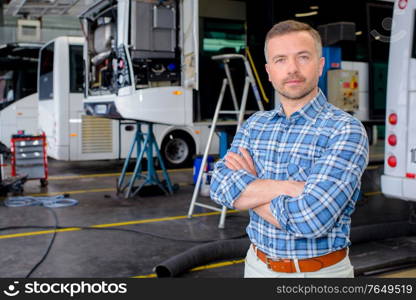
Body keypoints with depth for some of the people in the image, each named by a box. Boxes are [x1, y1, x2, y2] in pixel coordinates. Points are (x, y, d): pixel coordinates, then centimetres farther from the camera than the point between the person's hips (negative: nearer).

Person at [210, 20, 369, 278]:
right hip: (258, 265, 5)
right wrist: (287, 187, -25)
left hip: (319, 270, -4)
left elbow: (312, 218, -28)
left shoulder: (345, 130, -17)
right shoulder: (254, 125, 1)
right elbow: (220, 185, -13)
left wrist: (248, 188, -13)